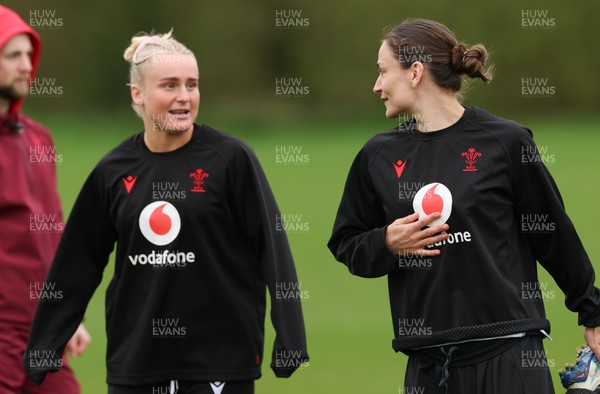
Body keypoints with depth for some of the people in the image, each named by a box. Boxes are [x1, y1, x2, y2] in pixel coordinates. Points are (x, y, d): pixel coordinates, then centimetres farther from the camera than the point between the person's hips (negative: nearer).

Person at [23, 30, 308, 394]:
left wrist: (290, 344, -13)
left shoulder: (231, 157, -5)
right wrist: (41, 350, 11)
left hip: (219, 361, -3)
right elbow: (77, 265, 11)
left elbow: (273, 250, -7)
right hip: (134, 362, 4)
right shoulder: (113, 170, 5)